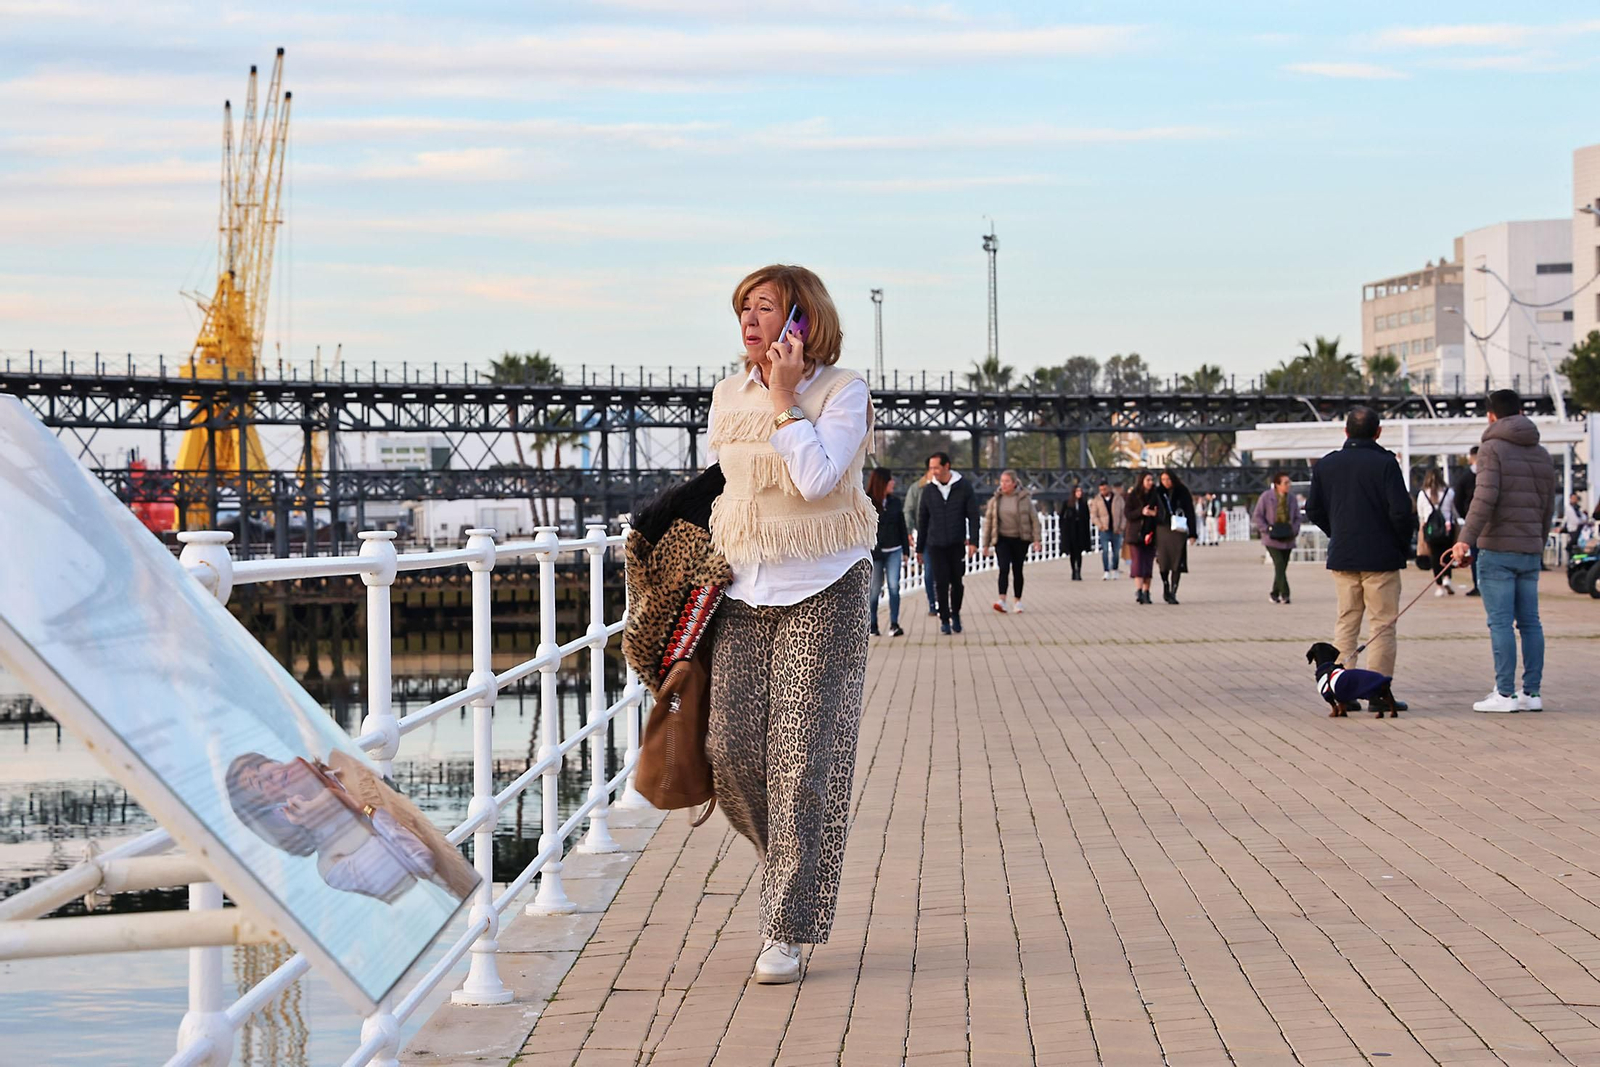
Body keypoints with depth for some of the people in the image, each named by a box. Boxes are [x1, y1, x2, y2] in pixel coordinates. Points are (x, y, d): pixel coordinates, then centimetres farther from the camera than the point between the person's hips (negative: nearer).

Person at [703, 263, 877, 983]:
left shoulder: (842, 391, -6)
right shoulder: (728, 394, 10)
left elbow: (816, 479, -20)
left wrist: (784, 396, -16)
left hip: (821, 588, -5)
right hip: (744, 590, 5)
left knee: (803, 755, -6)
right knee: (729, 747, -4)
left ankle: (788, 930, 0)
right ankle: (795, 867, 25)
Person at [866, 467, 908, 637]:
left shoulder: (894, 502, 7)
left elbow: (902, 526, 13)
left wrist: (906, 549, 10)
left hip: (893, 551, 3)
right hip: (875, 552, -3)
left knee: (894, 586, -7)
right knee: (874, 590, 3)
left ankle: (894, 624, -6)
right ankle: (872, 625, 14)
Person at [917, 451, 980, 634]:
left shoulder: (963, 487, -2)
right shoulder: (929, 490, 3)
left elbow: (973, 515, 1)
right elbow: (922, 520, 10)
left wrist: (973, 541, -8)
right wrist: (919, 548, 10)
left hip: (957, 544, -1)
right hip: (935, 545, 1)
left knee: (957, 582, 4)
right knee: (941, 583, -4)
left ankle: (955, 614, 25)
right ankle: (944, 619, 5)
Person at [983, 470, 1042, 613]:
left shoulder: (1024, 499, -2)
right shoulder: (995, 500, 4)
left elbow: (1034, 519, 0)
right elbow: (988, 522, 9)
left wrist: (1036, 539, -7)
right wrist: (986, 543, 8)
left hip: (1020, 540, 0)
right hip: (1002, 539, 0)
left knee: (1017, 570, 7)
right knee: (1004, 568, -16)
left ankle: (1018, 601, 20)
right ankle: (1002, 601, -25)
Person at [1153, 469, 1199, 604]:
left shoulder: (1182, 492, 0)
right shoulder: (1158, 492, 5)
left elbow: (1190, 512, 0)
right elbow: (1153, 512, 9)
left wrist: (1192, 533, -6)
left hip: (1178, 531, -1)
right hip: (1162, 530, 1)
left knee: (1177, 563, -4)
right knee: (1163, 561, -4)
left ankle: (1173, 593, 0)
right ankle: (1165, 587, 19)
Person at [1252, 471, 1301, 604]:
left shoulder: (1292, 498, 6)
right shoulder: (1266, 497, -6)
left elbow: (1297, 518, 13)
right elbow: (1257, 517, -3)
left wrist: (1294, 531, -4)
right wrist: (1267, 529, -14)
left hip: (1287, 540, 5)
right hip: (1272, 539, -5)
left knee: (1282, 567, 8)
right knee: (1280, 565, -17)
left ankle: (1275, 594, 21)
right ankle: (1284, 594, -19)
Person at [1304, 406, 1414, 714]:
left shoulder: (1325, 465, 5)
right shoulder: (1385, 463, -10)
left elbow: (1313, 510, 9)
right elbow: (1401, 511, -15)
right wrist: (1403, 545, 1)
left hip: (1342, 558, 5)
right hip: (1381, 558, -4)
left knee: (1346, 623, 12)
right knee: (1382, 625, 1)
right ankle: (1379, 693, -1)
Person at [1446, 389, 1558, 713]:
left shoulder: (1492, 449, -6)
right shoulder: (1541, 454, 14)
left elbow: (1485, 497, -19)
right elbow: (1547, 506, 18)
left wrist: (1466, 538, -22)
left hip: (1497, 550, -6)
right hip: (1530, 552, 6)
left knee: (1500, 622, -5)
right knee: (1530, 621, 8)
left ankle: (1505, 693, -7)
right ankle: (1531, 692, 9)